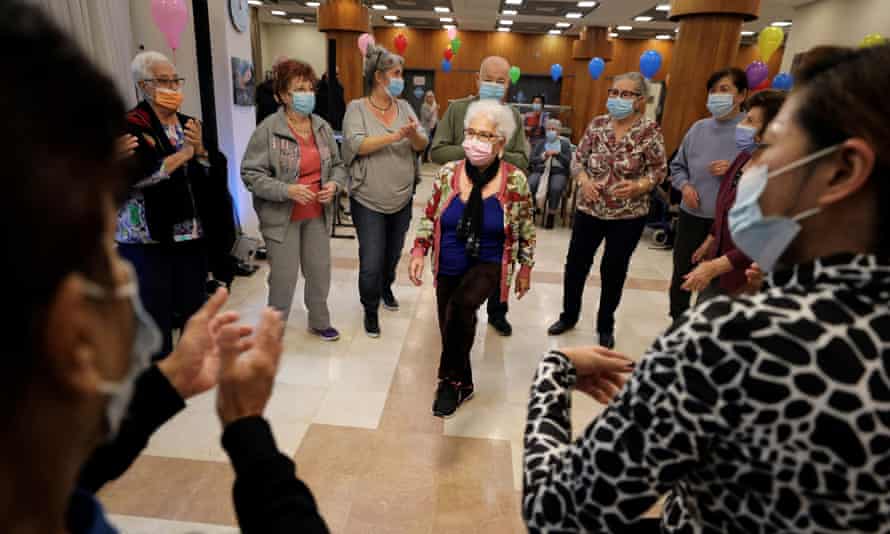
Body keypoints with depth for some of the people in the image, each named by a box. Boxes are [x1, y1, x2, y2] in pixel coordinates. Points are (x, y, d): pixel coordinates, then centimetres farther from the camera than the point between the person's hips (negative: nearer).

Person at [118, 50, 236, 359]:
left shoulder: (189, 125, 13)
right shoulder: (130, 126, -5)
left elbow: (216, 172, 9)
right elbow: (134, 174, -21)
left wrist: (200, 151, -10)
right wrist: (183, 154, -12)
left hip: (191, 236, 5)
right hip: (147, 240, -5)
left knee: (194, 311, 14)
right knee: (155, 315, -1)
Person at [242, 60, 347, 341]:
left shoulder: (322, 127, 5)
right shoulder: (268, 130, -12)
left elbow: (337, 165, 13)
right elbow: (251, 174, -13)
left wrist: (334, 184, -8)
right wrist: (287, 190, -24)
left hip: (317, 215, 5)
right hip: (283, 217, -5)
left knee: (320, 272, 13)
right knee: (284, 277, 3)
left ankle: (319, 322, 35)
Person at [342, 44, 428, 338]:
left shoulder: (404, 107, 4)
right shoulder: (357, 108, -7)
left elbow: (423, 145, -1)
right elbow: (356, 144, -21)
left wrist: (414, 135, -24)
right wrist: (394, 136, -29)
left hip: (402, 199, 5)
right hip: (369, 201, -4)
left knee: (393, 255, 20)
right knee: (371, 263, -3)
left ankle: (386, 288, 48)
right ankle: (370, 310, 20)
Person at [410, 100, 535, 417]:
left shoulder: (515, 181, -11)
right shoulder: (448, 173, -5)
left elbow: (526, 229, 0)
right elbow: (429, 217, 5)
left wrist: (526, 268, 4)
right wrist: (419, 250, -6)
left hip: (488, 265, -3)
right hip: (448, 268, 4)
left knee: (462, 304, -31)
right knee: (450, 327, 11)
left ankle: (450, 379, -8)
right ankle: (462, 384, 40)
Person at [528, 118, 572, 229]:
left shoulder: (565, 144, 15)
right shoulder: (540, 144, 19)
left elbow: (568, 162, 3)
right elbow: (532, 160, 7)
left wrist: (557, 154, -10)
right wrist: (544, 155, -9)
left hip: (558, 172, -1)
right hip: (540, 170, 1)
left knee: (556, 188, -36)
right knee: (530, 185, -32)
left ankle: (551, 215, -22)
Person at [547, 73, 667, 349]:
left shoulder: (650, 131, -8)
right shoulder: (597, 124, 0)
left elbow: (659, 170, -5)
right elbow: (578, 159, 4)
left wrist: (638, 186, -23)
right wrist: (584, 180, -16)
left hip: (629, 215, -2)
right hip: (590, 209, 3)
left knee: (614, 270, 9)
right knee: (575, 263, 8)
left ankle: (606, 325, 29)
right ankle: (569, 315, 30)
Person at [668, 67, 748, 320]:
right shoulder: (699, 128, 5)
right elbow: (677, 165, 14)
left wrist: (734, 171, -22)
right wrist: (685, 185, -3)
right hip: (692, 215, 5)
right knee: (681, 274, 15)